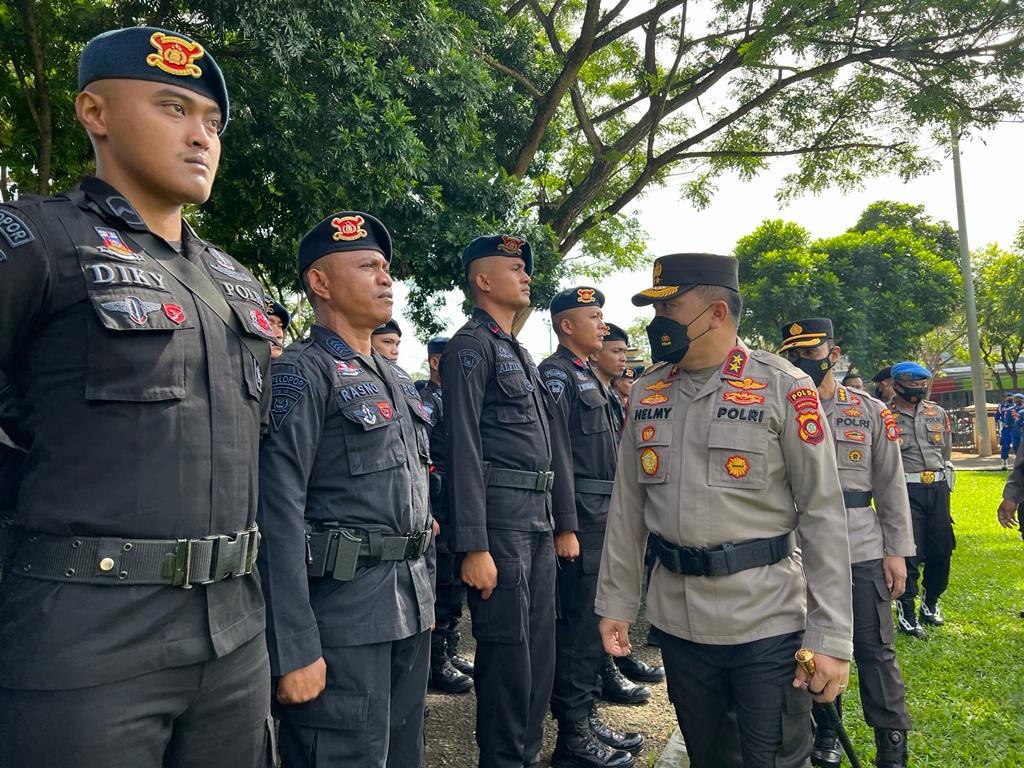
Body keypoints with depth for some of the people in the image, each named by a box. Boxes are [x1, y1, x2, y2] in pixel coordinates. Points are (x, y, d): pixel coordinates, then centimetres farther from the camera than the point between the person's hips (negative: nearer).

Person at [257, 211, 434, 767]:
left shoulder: (392, 379, 15)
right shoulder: (301, 373, -11)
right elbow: (278, 514, -18)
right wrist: (294, 651, -21)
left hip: (408, 607, 8)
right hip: (340, 609, -8)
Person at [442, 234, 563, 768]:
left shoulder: (519, 351, 18)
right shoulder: (471, 347, -10)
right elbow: (463, 450, -17)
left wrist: (554, 521, 19)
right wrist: (474, 547, -22)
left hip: (538, 521, 9)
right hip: (501, 521, -9)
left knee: (539, 651, 16)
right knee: (506, 655, 0)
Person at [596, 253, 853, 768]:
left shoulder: (783, 388, -10)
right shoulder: (646, 392, 4)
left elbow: (824, 516, -10)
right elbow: (626, 508, 9)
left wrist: (832, 639, -13)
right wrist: (615, 603, 8)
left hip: (767, 623, -4)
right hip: (678, 622, 5)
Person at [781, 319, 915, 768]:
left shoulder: (871, 411, 2)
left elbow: (892, 486, 4)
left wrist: (897, 550, 0)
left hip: (863, 551, -1)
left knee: (875, 649, 4)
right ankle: (826, 731, 30)